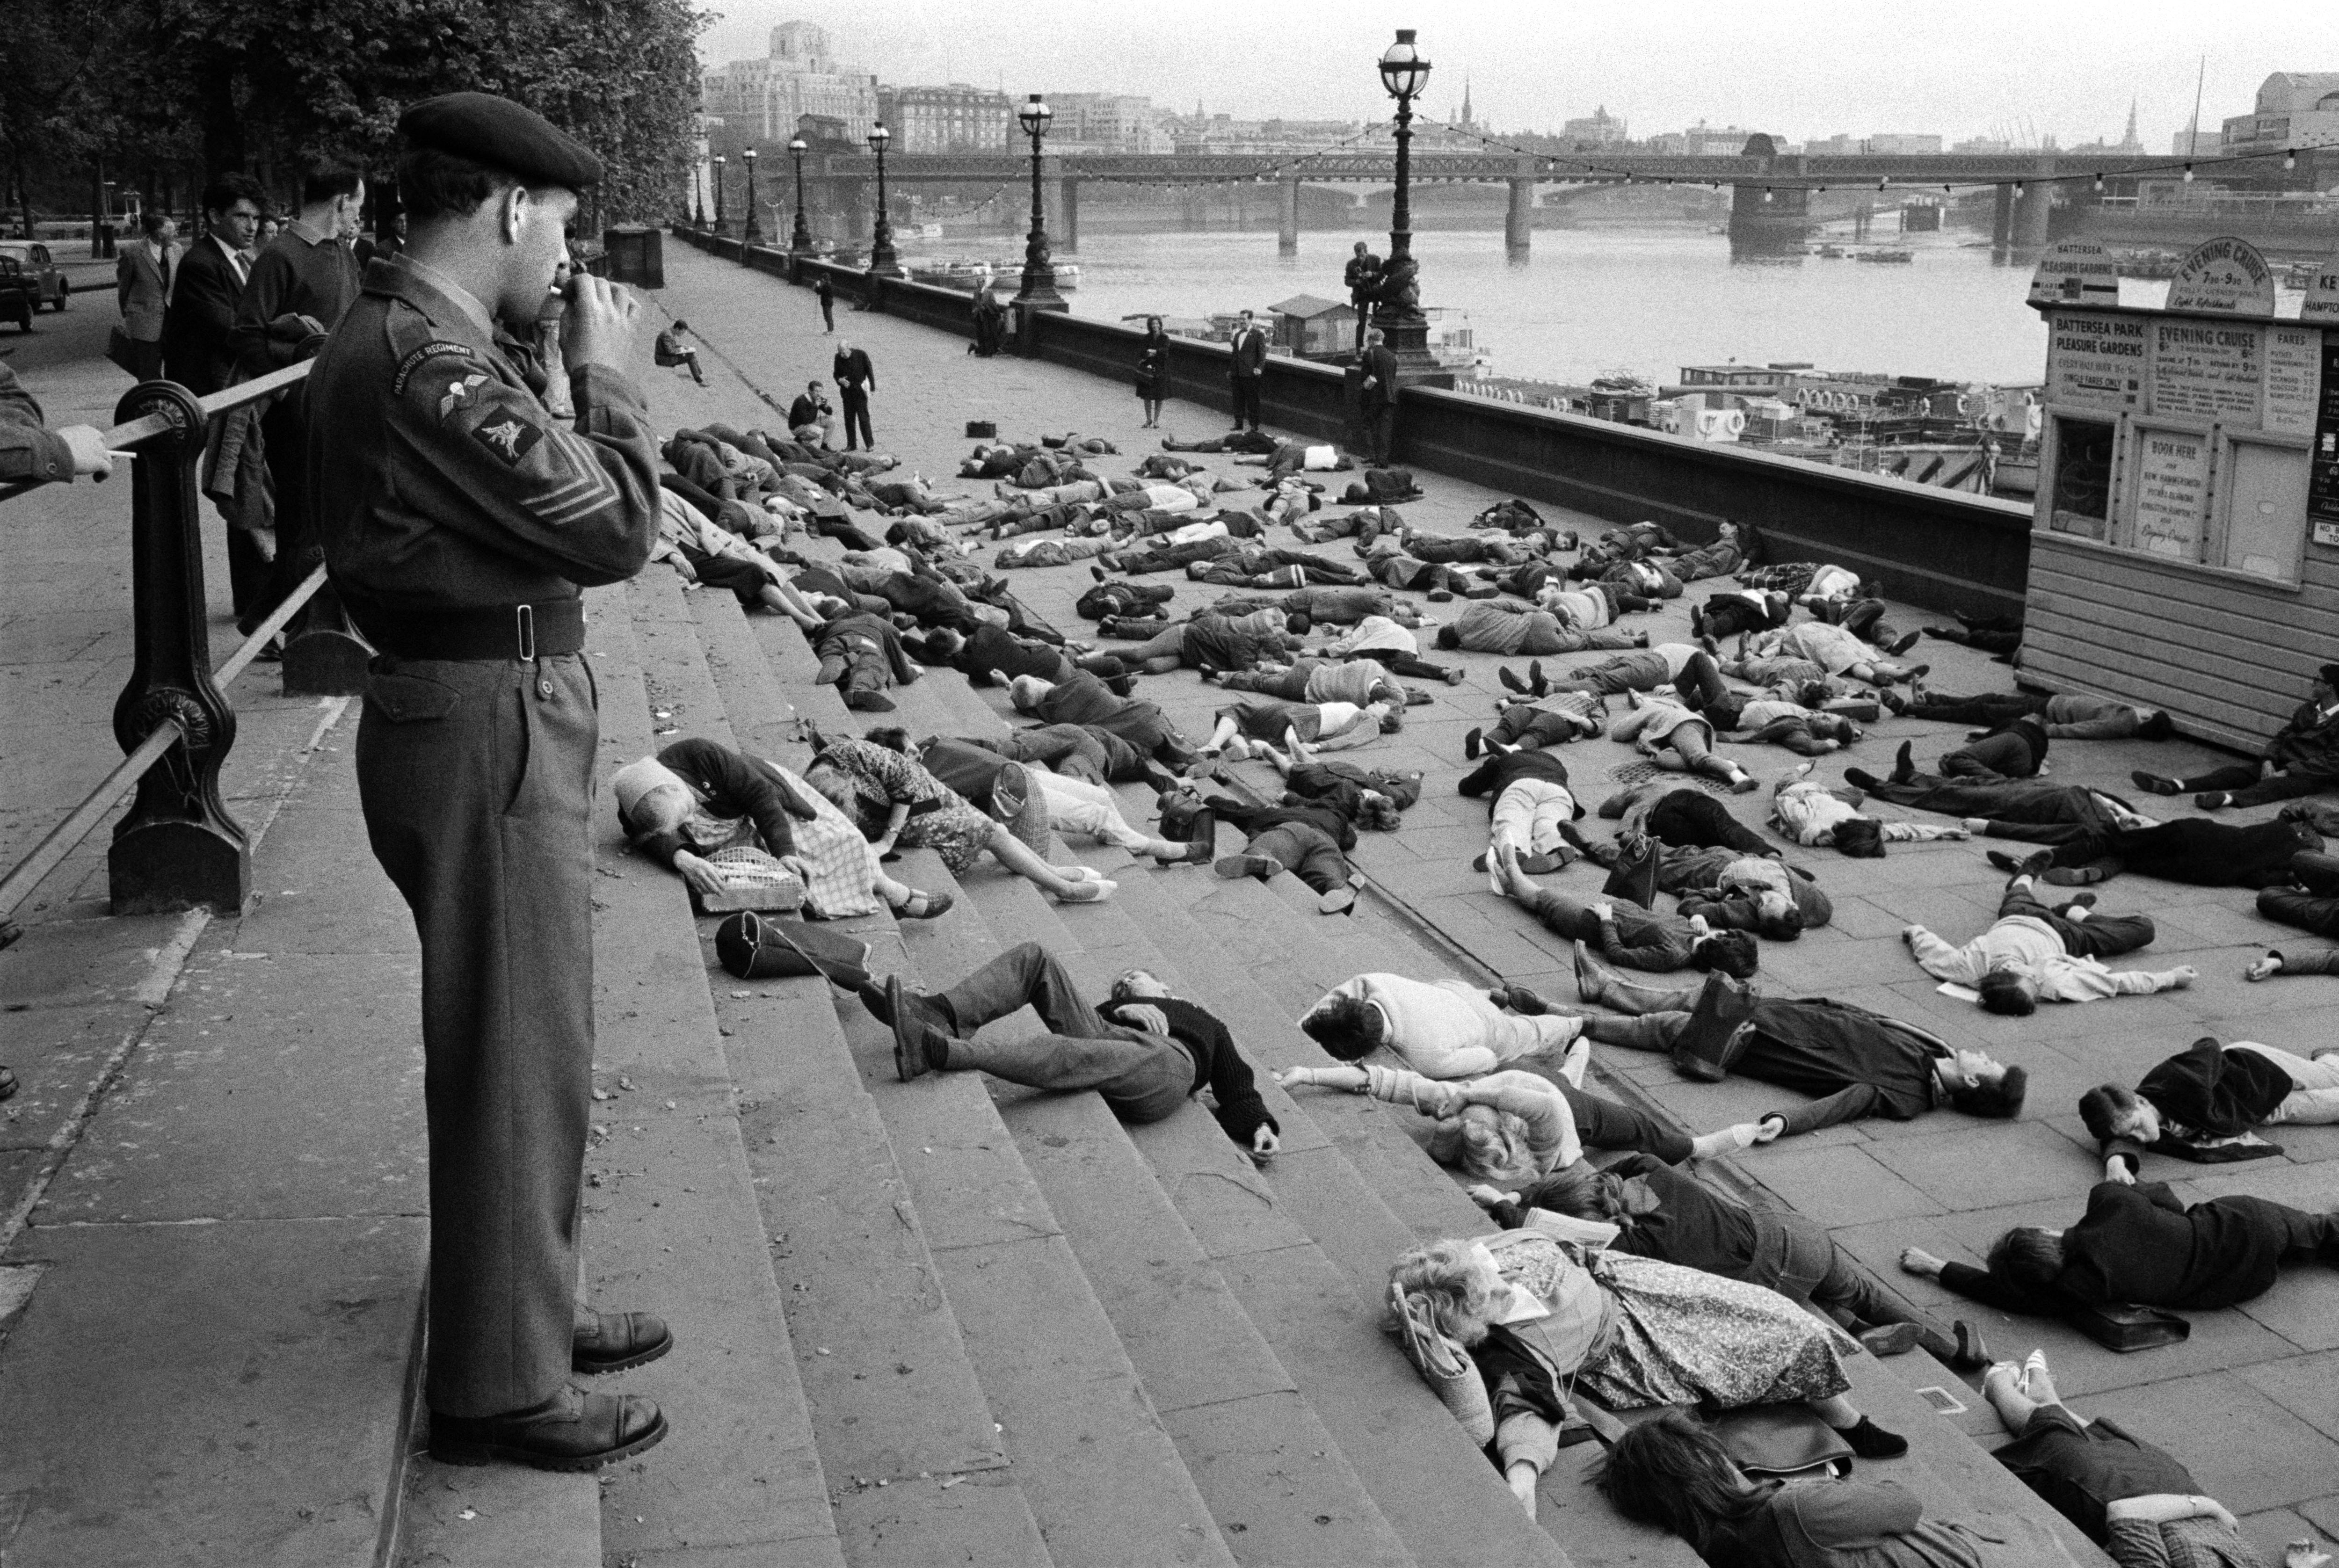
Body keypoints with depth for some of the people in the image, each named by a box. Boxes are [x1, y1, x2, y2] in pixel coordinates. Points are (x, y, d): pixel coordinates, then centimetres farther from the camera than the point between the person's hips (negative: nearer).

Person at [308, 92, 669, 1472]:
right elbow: (616, 530, -19)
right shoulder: (429, 364, -20)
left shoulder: (405, 342, 13)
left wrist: (587, 389, 3)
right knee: (518, 1063, 0)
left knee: (532, 1047, 20)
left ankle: (527, 1311, 36)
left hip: (504, 723, 11)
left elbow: (535, 511, 11)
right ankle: (499, 1387, 14)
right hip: (488, 736, -11)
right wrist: (610, 380, -6)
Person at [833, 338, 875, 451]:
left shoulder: (861, 355, -9)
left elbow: (869, 371, -3)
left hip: (860, 391, -4)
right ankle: (851, 444, 13)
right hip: (846, 392, 4)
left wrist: (872, 388, -5)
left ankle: (870, 444, 0)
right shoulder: (839, 358, 1)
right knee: (849, 419, 6)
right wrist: (840, 380, -12)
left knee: (863, 418, -6)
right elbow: (836, 373, 11)